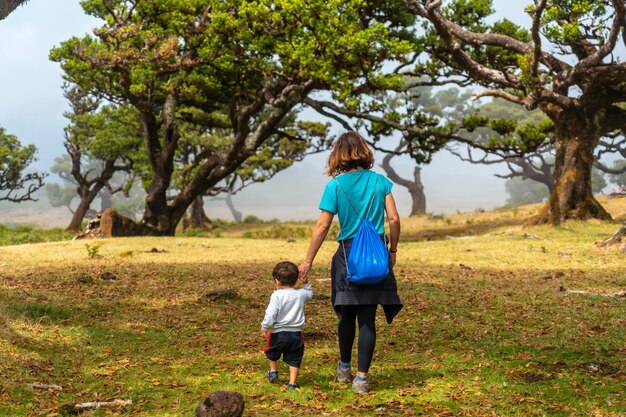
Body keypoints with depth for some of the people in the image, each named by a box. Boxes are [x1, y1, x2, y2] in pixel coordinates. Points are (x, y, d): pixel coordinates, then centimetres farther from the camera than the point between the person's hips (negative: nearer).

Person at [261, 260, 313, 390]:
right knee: (294, 359, 9)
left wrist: (264, 327, -6)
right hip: (296, 334, 3)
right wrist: (306, 283, 26)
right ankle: (292, 383, 5)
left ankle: (273, 371, 39)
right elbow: (310, 294, 27)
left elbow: (270, 314, -17)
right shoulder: (300, 294, 2)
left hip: (279, 332, -3)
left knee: (272, 352, 26)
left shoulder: (277, 295, -13)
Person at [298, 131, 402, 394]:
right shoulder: (380, 182, 1)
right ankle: (361, 378, 1)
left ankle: (344, 368, 32)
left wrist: (308, 261, -1)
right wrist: (392, 251, 12)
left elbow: (322, 226, -7)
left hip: (348, 255, -1)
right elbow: (394, 219, -1)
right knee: (367, 318, 2)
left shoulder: (335, 186, -4)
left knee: (347, 315, 15)